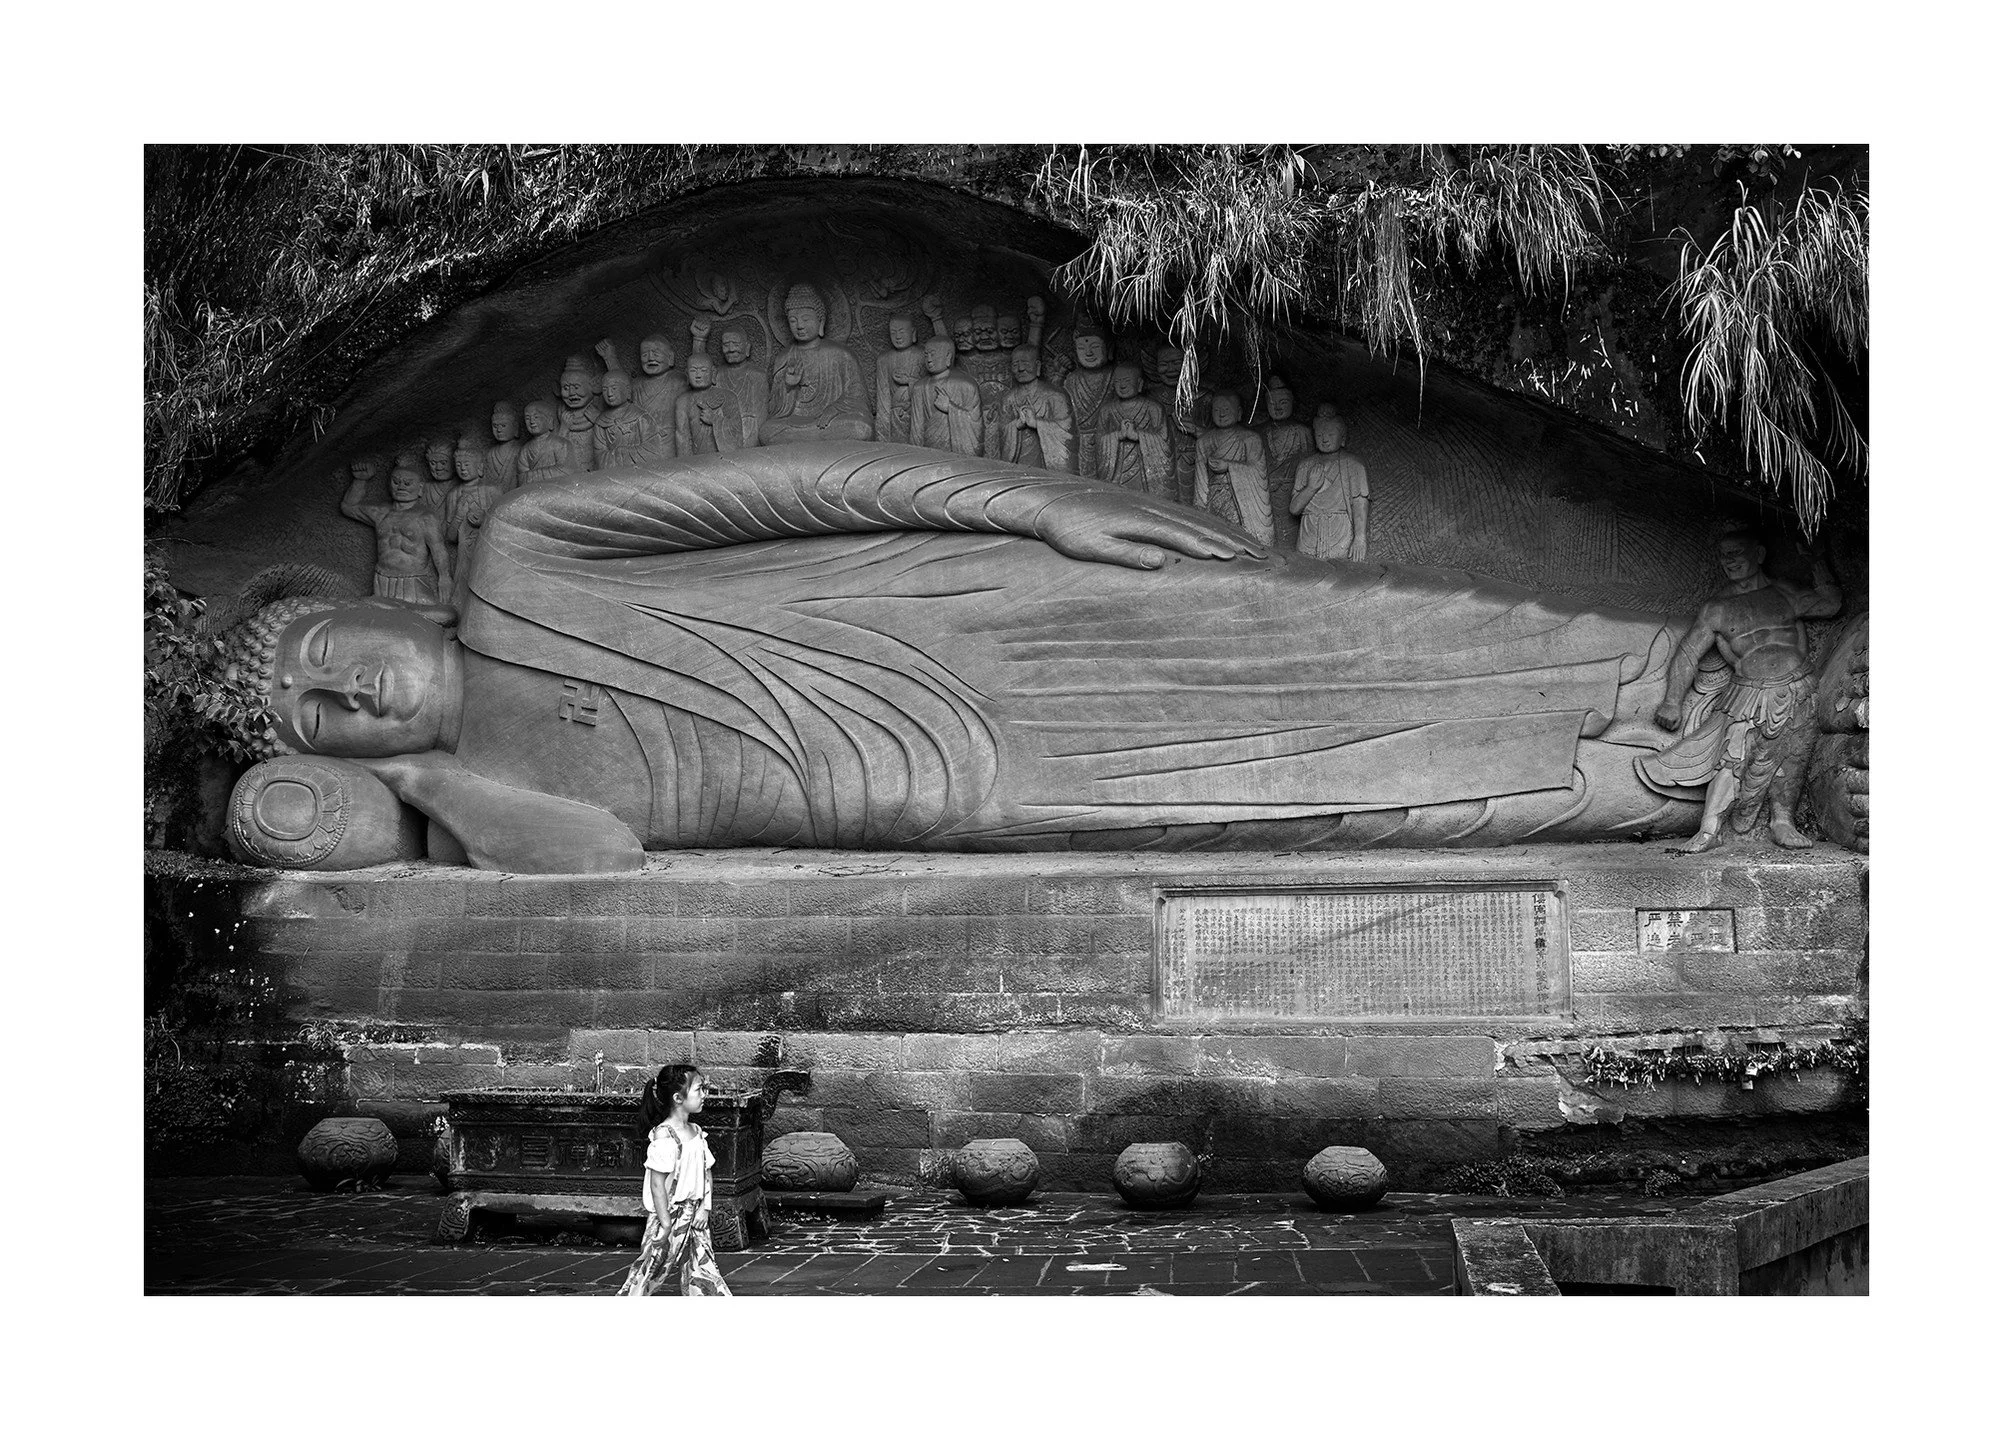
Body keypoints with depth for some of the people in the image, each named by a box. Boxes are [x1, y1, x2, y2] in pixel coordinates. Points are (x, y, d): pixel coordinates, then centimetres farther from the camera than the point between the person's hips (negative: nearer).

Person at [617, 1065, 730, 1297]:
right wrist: (666, 1225, -18)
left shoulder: (696, 1132, 8)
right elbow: (657, 1184, -18)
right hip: (671, 1214, -7)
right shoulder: (664, 1136, -17)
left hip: (695, 1216, 7)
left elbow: (707, 1173, 12)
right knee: (652, 1270, 0)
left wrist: (705, 1207, -1)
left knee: (703, 1268, 10)